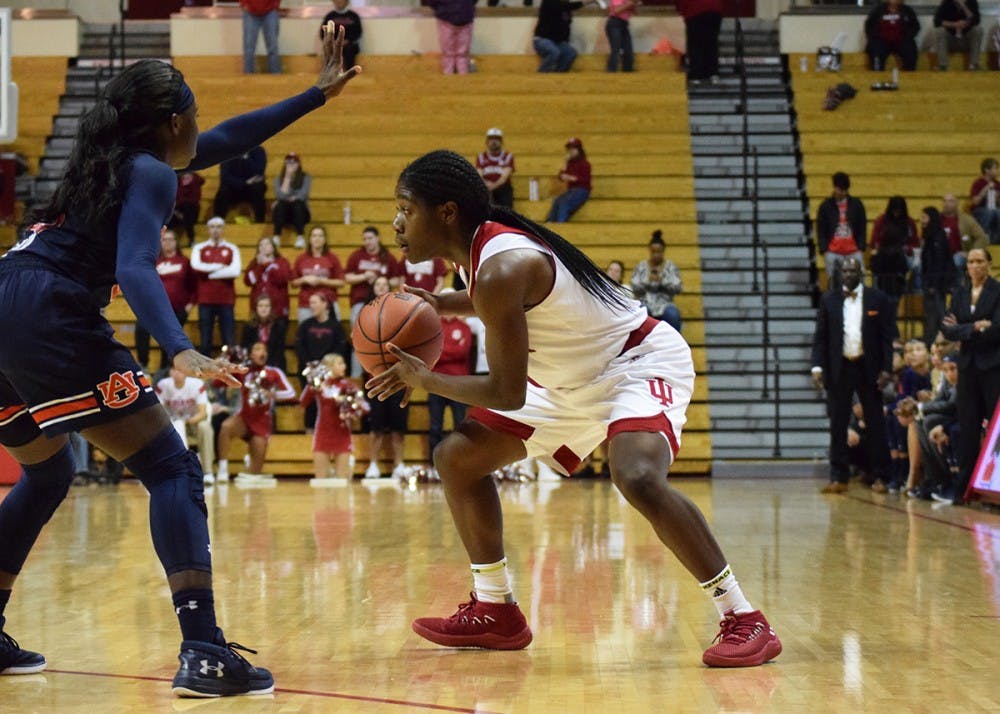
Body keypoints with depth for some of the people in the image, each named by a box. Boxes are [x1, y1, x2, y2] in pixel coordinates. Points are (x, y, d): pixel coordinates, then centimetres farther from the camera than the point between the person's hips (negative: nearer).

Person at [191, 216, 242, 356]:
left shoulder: (232, 249, 7)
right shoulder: (199, 248, 8)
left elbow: (235, 271, -9)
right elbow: (196, 266, -12)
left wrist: (209, 272, -7)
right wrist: (219, 266, -10)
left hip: (226, 300, 0)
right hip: (205, 300, 0)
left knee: (229, 340, -1)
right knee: (205, 340, 3)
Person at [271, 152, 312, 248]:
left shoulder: (305, 178, 1)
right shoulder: (279, 179, 3)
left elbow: (303, 195, -11)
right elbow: (281, 195, -14)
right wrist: (287, 177, -15)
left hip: (300, 213, -1)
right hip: (283, 213, 1)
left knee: (297, 204, -34)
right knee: (281, 204, -32)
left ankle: (300, 237, -45)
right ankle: (276, 237, -42)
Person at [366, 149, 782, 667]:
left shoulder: (500, 269, -31)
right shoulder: (482, 245, -4)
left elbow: (508, 394, -28)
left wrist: (425, 380, -15)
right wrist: (439, 305, 4)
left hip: (639, 362, -10)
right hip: (574, 379, 10)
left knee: (637, 477, -37)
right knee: (456, 457, 9)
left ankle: (744, 620, -27)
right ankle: (494, 611, 17)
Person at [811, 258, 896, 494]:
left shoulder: (878, 299, 1)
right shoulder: (829, 299, 6)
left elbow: (887, 337, 0)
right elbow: (820, 336, 5)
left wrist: (886, 369, -7)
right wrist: (818, 367, -5)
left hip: (868, 368, -1)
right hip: (839, 368, 1)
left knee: (875, 424, 3)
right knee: (837, 425, 1)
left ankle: (880, 476, 10)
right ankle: (839, 478, 5)